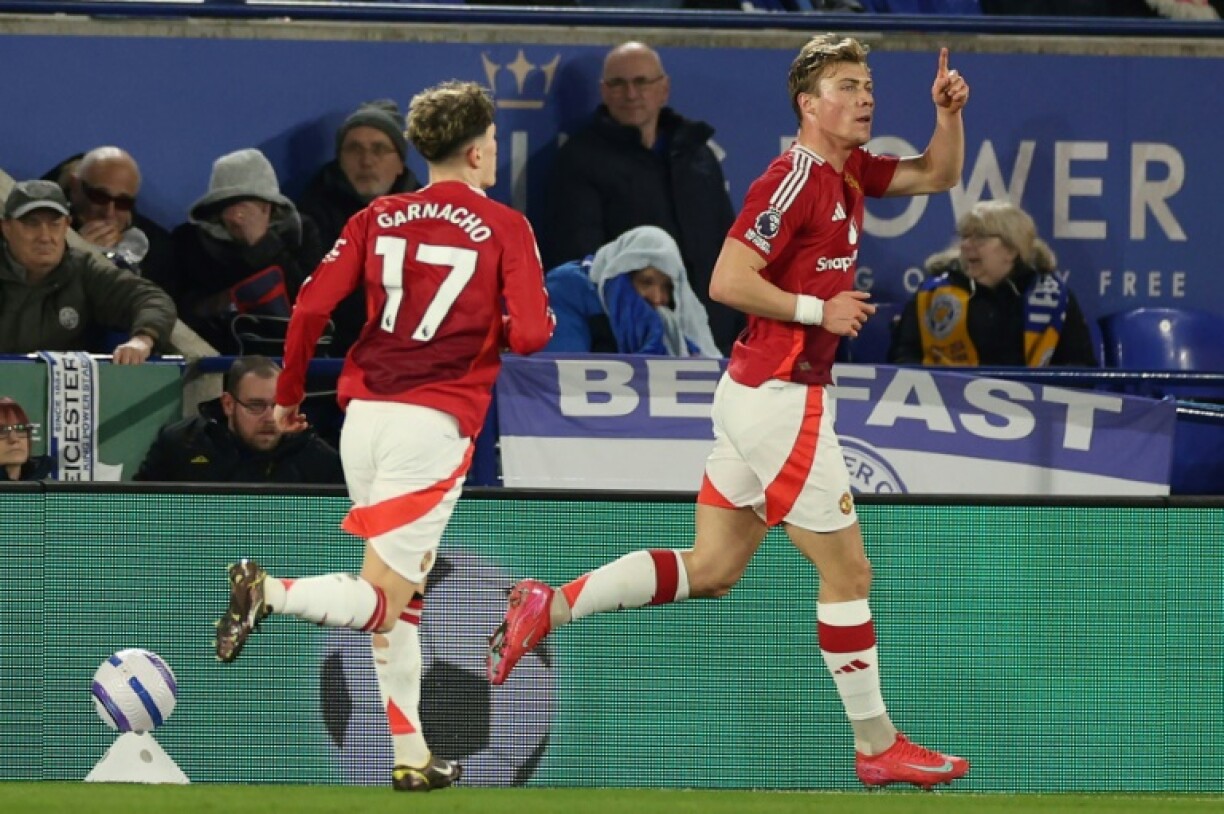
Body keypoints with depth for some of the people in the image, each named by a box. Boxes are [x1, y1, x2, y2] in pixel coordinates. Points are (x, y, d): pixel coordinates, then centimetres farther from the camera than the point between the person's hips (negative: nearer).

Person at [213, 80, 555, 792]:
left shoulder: (379, 219, 10)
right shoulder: (505, 228, -1)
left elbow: (312, 306, 3)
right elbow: (531, 334, -9)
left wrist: (288, 396, 16)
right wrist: (499, 327, 15)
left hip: (365, 413, 5)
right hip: (435, 422, -5)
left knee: (404, 594, 16)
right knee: (383, 600, -6)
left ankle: (412, 757, 17)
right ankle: (271, 592, -31)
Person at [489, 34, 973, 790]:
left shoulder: (848, 172, 11)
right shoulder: (794, 180, -17)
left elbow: (938, 175, 25)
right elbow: (727, 281, -22)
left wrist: (949, 111, 7)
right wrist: (820, 310, -17)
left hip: (756, 394, 10)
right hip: (782, 397, -10)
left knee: (711, 571, 11)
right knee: (847, 568, -1)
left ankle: (551, 605, 8)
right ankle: (877, 747, 8)